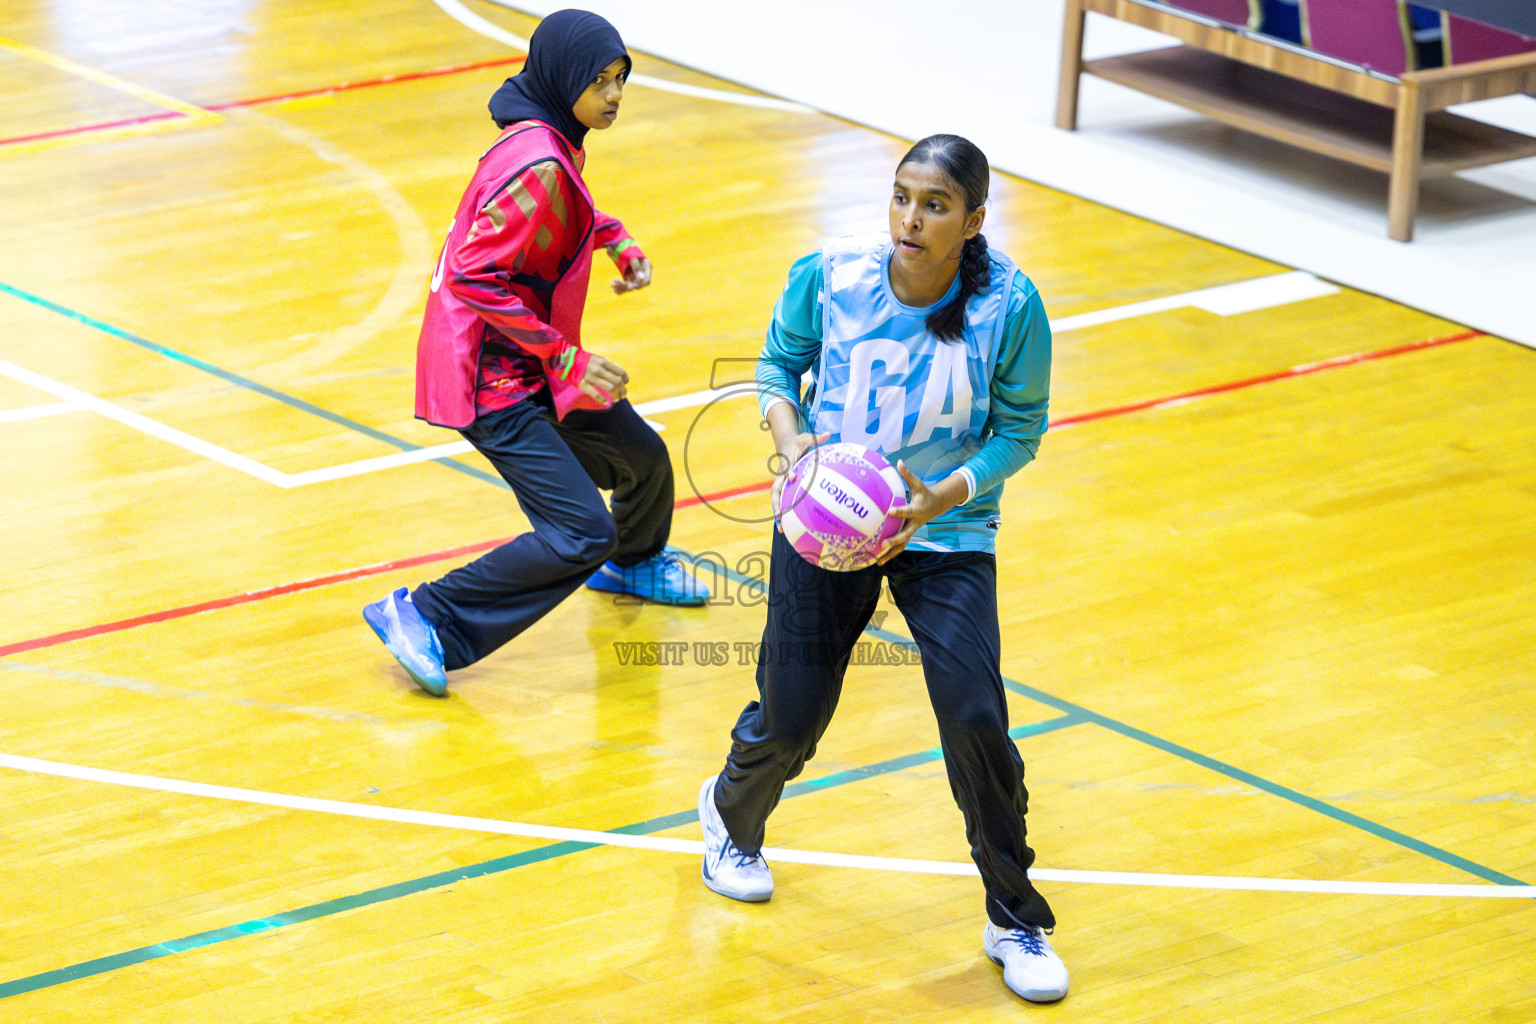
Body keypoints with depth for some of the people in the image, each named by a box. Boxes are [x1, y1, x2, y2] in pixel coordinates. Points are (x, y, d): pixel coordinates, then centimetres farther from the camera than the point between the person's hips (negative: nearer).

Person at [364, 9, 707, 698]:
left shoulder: (553, 139, 4)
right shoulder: (537, 164, -26)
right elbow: (479, 278, -28)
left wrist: (617, 239, 9)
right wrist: (567, 359, -24)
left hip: (528, 363, 10)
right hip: (493, 377, -10)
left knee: (642, 456, 23)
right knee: (582, 534, -15)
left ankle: (633, 564, 55)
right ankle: (424, 618, -6)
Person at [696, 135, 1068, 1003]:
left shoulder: (1010, 306, -18)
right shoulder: (831, 276, -15)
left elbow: (1020, 427, -7)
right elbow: (779, 363, 4)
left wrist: (945, 497, -21)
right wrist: (792, 438, -16)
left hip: (948, 534, -1)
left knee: (976, 718, -14)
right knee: (790, 722, 6)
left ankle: (1017, 924, 7)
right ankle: (732, 814, 46)